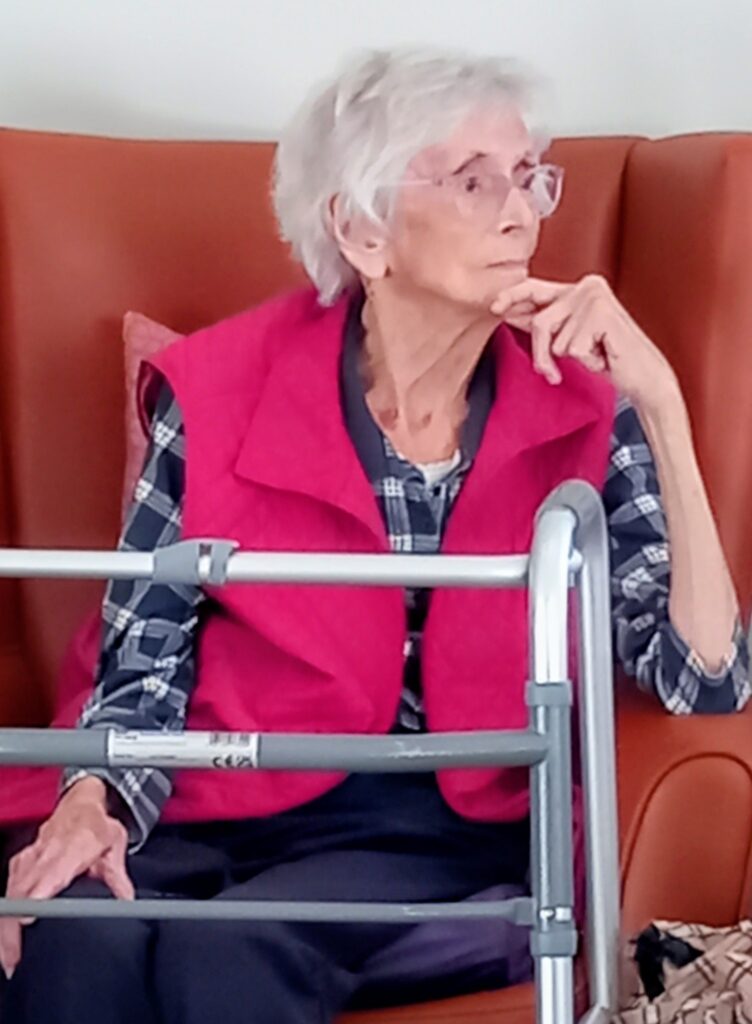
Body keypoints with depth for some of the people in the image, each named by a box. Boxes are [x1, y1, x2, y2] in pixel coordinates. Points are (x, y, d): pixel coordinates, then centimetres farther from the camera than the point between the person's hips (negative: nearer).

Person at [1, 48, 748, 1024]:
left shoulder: (581, 408, 0)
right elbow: (144, 666, 3)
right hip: (226, 819, 1)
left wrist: (660, 403, -15)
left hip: (453, 839, 0)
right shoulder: (219, 392, -2)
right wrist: (93, 802, -19)